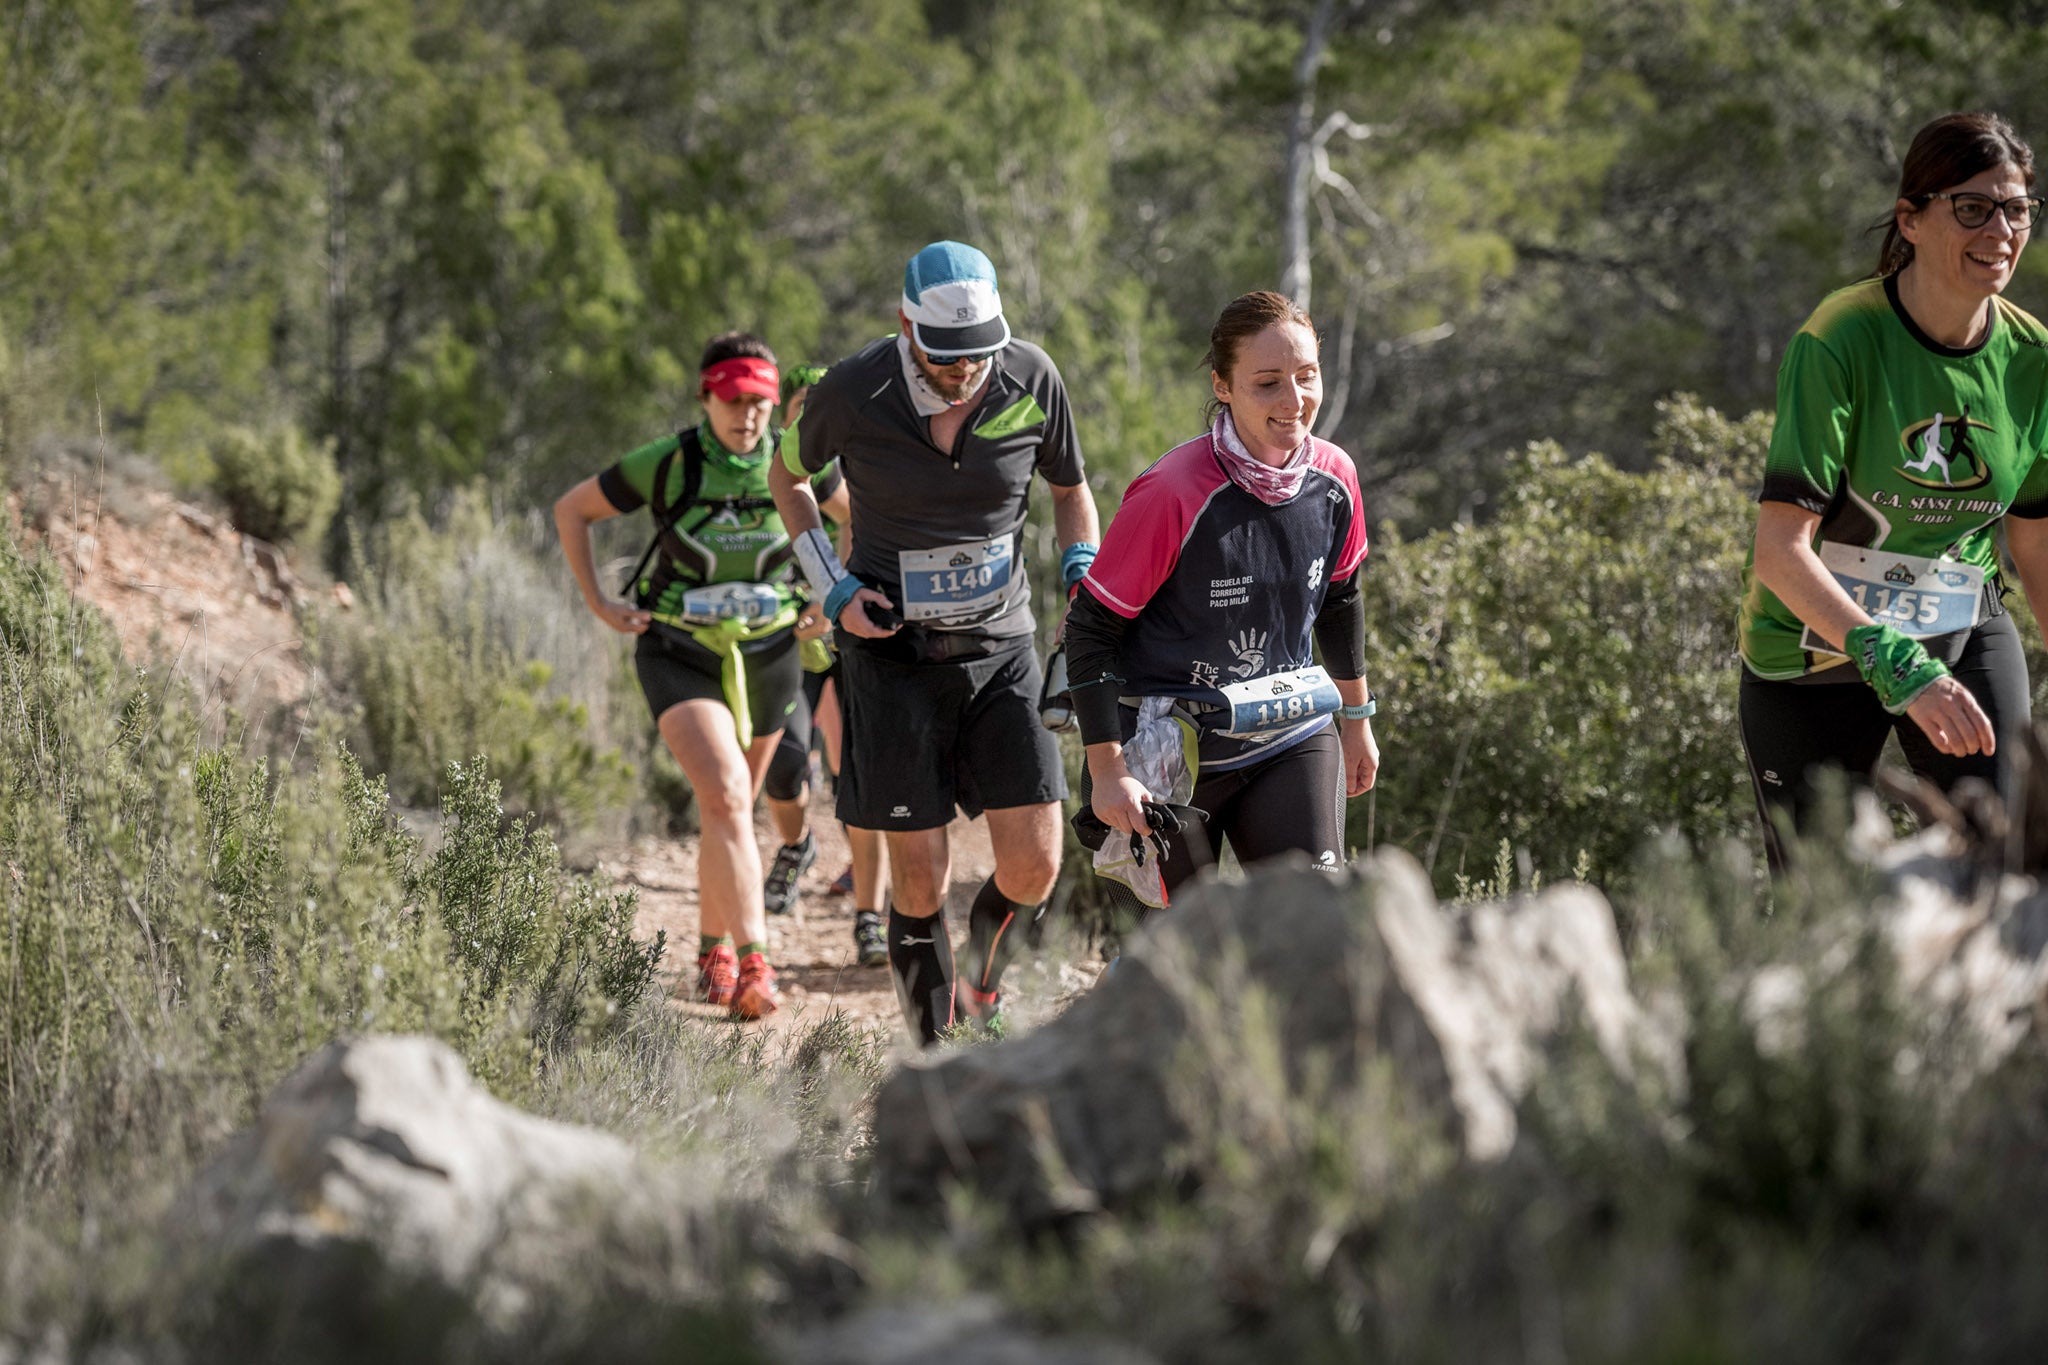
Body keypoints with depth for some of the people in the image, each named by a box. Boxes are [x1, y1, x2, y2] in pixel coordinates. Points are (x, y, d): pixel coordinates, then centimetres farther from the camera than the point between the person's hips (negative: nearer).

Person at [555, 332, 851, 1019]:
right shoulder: (668, 464, -16)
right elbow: (572, 511, -1)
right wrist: (598, 604, -3)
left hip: (765, 653, 3)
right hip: (678, 654, -3)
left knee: (731, 805, 15)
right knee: (725, 796, -22)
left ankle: (714, 947, 35)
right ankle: (753, 963, -27)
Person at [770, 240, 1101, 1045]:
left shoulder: (1031, 380, -9)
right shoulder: (852, 394, -14)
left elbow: (1069, 488, 11)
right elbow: (788, 476, 7)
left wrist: (1083, 571, -7)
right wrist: (832, 587, -4)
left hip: (1001, 652, 2)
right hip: (893, 654, -2)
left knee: (1033, 868, -6)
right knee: (921, 881, -3)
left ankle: (983, 978, 26)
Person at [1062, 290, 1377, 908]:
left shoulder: (1334, 478, -5)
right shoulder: (1172, 493, -22)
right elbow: (1091, 629, -14)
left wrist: (1357, 717, 23)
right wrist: (1108, 771, -16)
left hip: (1292, 736, 4)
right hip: (1173, 752, -4)